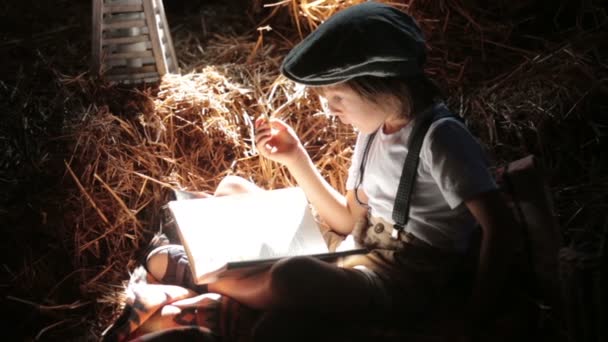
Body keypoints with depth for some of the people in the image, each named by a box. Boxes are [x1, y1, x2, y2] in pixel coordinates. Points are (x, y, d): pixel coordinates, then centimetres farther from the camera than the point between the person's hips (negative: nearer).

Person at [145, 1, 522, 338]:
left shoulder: (438, 137, -21)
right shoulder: (375, 127, 5)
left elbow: (501, 226, -27)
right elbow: (349, 221, 8)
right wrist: (296, 158, -1)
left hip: (404, 282, -9)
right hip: (358, 254, 9)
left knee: (290, 276, -36)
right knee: (233, 190, 9)